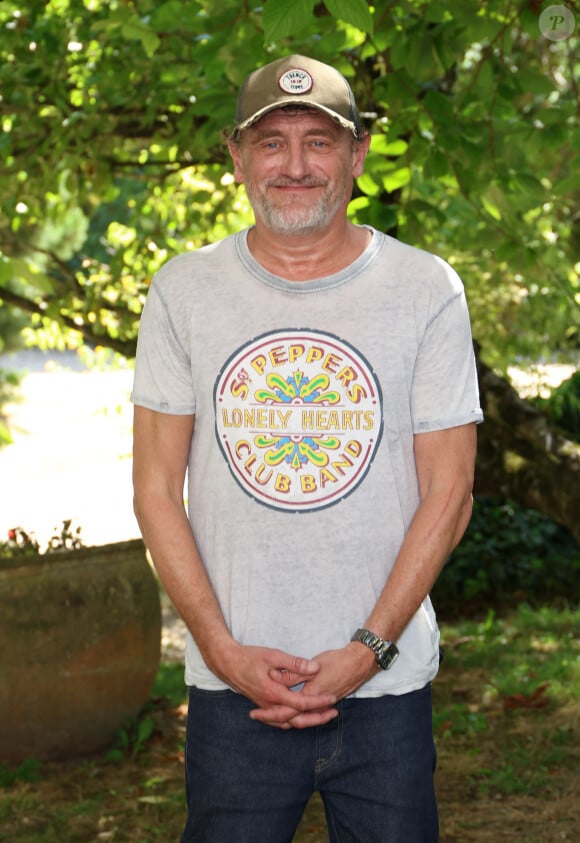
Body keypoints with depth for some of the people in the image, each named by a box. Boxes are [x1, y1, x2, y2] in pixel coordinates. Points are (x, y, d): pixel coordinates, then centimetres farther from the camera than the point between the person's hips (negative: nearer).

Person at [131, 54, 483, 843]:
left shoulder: (427, 290, 0)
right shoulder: (184, 291, 3)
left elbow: (448, 493, -1)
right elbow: (156, 489, 3)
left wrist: (367, 650, -9)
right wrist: (223, 649, -7)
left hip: (388, 686, 0)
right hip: (232, 688, 1)